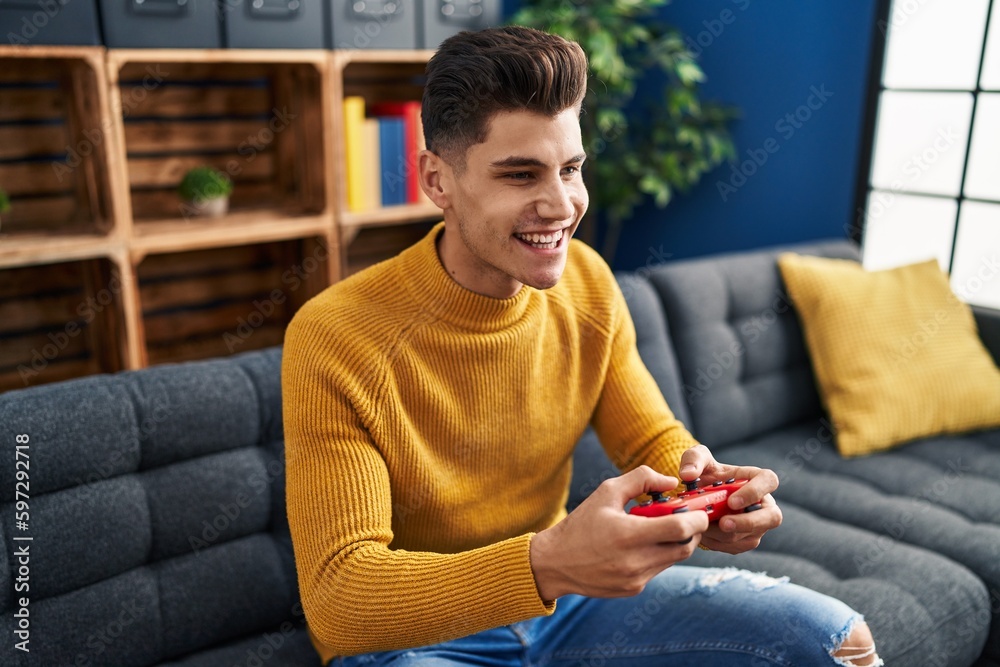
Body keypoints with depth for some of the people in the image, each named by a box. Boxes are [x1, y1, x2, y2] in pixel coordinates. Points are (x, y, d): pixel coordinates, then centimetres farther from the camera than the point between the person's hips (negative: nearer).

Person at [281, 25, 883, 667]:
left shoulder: (587, 283, -7)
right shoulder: (335, 341, -24)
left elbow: (654, 440, 1)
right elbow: (336, 596, -26)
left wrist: (698, 480, -24)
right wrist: (548, 562, -41)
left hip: (559, 592, 5)